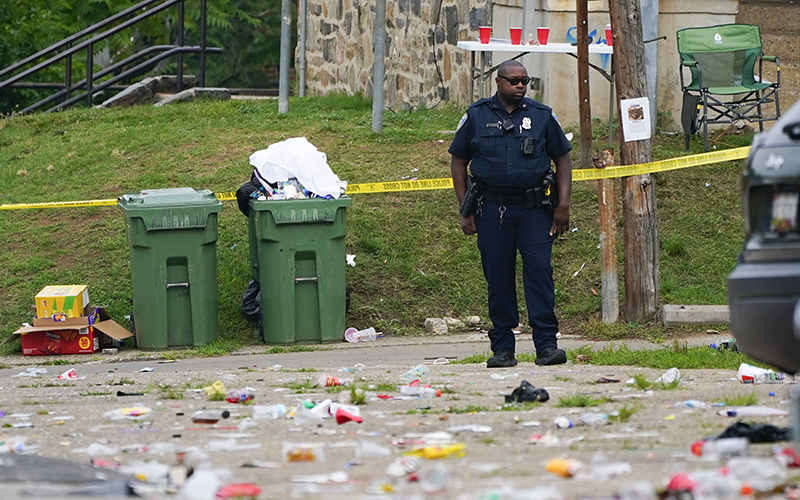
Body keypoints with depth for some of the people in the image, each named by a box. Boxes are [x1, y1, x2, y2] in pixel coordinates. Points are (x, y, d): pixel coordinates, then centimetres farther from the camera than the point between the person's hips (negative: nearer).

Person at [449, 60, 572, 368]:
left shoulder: (541, 116, 8)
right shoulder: (477, 116, 6)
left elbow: (562, 158, 12)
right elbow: (457, 162, 11)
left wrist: (563, 204, 2)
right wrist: (466, 210, 4)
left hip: (535, 208, 0)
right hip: (492, 210, 0)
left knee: (539, 271, -10)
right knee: (498, 277, 2)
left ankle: (546, 345, -9)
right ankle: (503, 349, 8)